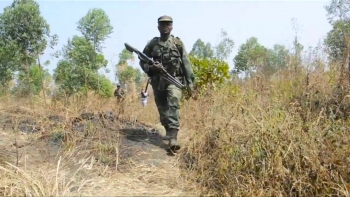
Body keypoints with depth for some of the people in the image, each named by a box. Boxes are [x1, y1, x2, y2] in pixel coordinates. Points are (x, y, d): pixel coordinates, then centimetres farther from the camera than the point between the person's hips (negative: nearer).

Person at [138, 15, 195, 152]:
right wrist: (151, 67, -11)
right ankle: (169, 132, 30)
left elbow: (186, 63, 3)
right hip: (157, 81, 3)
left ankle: (173, 137, -28)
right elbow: (142, 61, 11)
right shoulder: (152, 43, 7)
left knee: (173, 104, -21)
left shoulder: (178, 43, 4)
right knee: (162, 108, 11)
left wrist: (190, 81, -1)